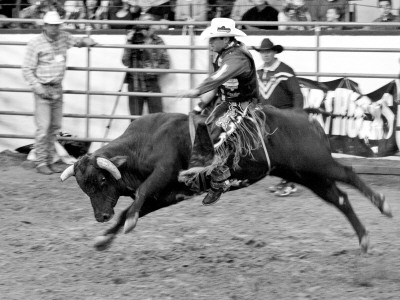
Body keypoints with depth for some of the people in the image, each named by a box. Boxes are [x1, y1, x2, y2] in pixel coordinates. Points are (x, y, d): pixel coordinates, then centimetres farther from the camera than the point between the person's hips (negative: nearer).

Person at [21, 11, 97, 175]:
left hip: (57, 88, 6)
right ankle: (41, 162, -2)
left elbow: (76, 41, 23)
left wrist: (85, 41, -1)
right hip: (43, 89, -6)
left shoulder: (63, 37, 5)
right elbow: (27, 69, -8)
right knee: (43, 127, -9)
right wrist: (37, 86, -19)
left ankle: (51, 160, 18)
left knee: (55, 126, 10)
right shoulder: (35, 43, -10)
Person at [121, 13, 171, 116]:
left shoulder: (158, 41, 2)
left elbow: (166, 63, 5)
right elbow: (126, 62, -3)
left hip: (152, 84, 0)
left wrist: (155, 69, -13)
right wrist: (128, 44, -11)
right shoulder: (134, 40, 2)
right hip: (135, 85, 0)